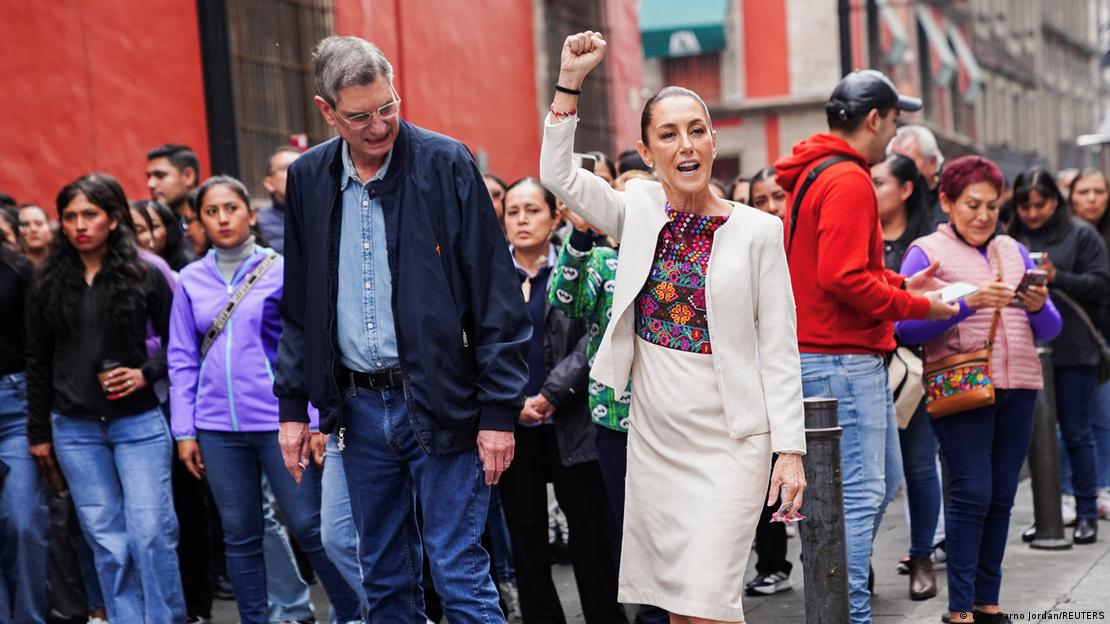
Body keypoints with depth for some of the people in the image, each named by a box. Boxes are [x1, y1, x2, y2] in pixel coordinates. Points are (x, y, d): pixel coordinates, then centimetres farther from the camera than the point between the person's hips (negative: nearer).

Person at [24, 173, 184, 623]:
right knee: (107, 542, 4)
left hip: (137, 421, -2)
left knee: (151, 533, -5)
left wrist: (146, 373, -12)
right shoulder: (48, 284, 6)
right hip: (75, 428, 2)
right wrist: (38, 432, 10)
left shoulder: (144, 276, 0)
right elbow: (38, 362, 11)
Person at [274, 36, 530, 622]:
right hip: (359, 406, 5)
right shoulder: (307, 178, 5)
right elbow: (299, 306, 13)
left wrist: (499, 413, -11)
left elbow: (497, 297, -8)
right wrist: (292, 407, 8)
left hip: (440, 403, -4)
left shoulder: (445, 163, -8)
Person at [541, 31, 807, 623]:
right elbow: (558, 174, -1)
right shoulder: (641, 211, 4)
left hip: (730, 440, -4)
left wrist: (791, 450, -9)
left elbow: (779, 349, -5)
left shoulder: (757, 230, -6)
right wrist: (569, 80, -8)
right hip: (653, 436, 4)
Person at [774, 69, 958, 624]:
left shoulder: (814, 176, 16)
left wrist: (901, 284, 16)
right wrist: (916, 307, -12)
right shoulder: (849, 181, -16)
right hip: (844, 360, -11)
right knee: (860, 493, -6)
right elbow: (843, 278, -24)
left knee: (883, 480, 18)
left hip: (849, 357, 11)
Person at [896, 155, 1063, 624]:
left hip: (1018, 387, 5)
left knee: (1002, 495, 5)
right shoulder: (926, 252, 1)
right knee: (972, 493, -10)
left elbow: (1050, 330, 13)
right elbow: (905, 327, -12)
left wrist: (1039, 306, -9)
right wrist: (967, 303, -21)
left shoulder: (1014, 252, 16)